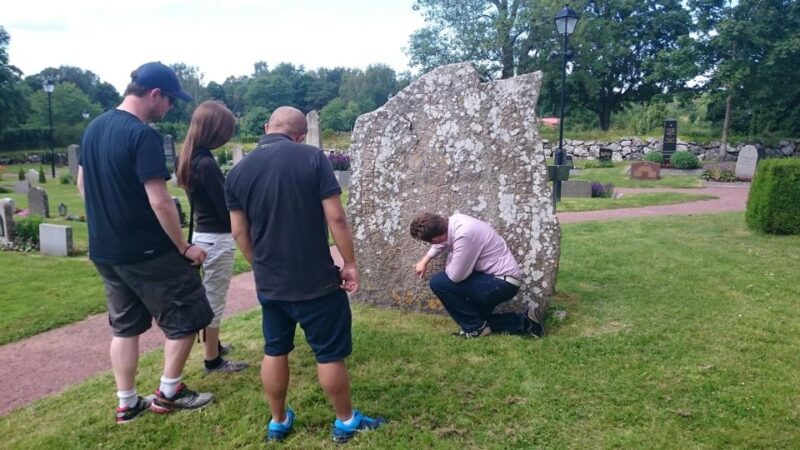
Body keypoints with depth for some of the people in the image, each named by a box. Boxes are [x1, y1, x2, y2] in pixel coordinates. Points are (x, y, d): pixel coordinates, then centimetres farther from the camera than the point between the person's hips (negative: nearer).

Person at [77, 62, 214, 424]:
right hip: (147, 251, -8)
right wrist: (184, 247, -13)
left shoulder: (93, 128, 7)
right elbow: (159, 201, -23)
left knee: (125, 326, 18)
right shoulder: (142, 135, -20)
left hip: (105, 250, 9)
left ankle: (127, 403, 26)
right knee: (185, 317, 8)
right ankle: (168, 393, 19)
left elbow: (83, 184, 17)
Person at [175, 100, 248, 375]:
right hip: (217, 239, -9)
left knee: (209, 298, 24)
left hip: (203, 235, 9)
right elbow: (226, 210, -19)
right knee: (214, 301, 3)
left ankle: (212, 345, 41)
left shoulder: (189, 158, 6)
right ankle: (212, 361, 16)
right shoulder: (206, 163, -23)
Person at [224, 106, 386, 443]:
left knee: (275, 351, 19)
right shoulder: (313, 158, -12)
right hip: (316, 279, -4)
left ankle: (278, 422, 33)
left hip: (269, 283, 4)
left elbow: (239, 232, 5)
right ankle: (346, 422, 26)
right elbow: (335, 217, -15)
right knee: (330, 353, 10)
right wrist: (350, 263, -4)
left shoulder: (238, 172, 1)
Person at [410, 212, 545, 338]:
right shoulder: (454, 221, -2)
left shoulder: (464, 235, -30)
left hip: (503, 283, -10)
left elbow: (455, 276, -23)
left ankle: (475, 327, -1)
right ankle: (524, 322, 17)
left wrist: (448, 264, -3)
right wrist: (424, 261, 28)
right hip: (502, 279, 10)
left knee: (438, 282, -14)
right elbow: (442, 242, 22)